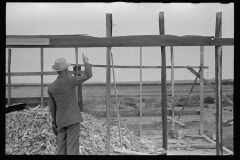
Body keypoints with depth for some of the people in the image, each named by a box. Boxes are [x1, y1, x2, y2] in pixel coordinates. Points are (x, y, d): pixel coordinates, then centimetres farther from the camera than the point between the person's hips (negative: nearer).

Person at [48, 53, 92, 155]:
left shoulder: (51, 87, 2)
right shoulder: (69, 80, -13)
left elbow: (52, 107, 9)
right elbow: (88, 75, -6)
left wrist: (54, 123, 20)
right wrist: (86, 62, 10)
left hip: (61, 121, 5)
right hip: (73, 119, -5)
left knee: (61, 148, 11)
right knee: (72, 147, -4)